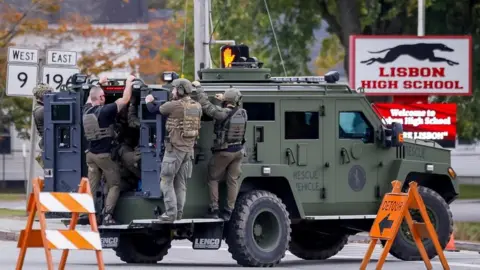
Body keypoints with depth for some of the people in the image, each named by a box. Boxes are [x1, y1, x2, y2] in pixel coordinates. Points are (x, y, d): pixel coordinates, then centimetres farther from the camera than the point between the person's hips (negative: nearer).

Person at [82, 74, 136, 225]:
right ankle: (107, 215, -10)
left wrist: (99, 84, 37)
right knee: (114, 185, 3)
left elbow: (90, 97, 27)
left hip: (91, 154, 6)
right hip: (104, 155, -6)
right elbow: (125, 99, -13)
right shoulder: (105, 111, -16)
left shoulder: (87, 110, 3)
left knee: (92, 186, 7)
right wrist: (128, 83, 0)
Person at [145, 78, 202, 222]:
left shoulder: (174, 106, -15)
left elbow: (154, 110, -4)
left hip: (175, 148, -7)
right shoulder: (197, 106, 5)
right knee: (181, 183, 11)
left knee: (166, 181, -1)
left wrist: (149, 101, 18)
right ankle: (178, 213, 10)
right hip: (189, 149, 7)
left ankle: (171, 213, -8)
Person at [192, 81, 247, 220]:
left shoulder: (222, 113, -20)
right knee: (232, 181, 9)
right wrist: (224, 99, 26)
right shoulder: (243, 114, -2)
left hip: (223, 151, -5)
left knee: (213, 178, 9)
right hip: (238, 151, 5)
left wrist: (198, 87, -5)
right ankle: (228, 211, 9)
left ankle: (214, 209, 4)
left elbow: (205, 104, -16)